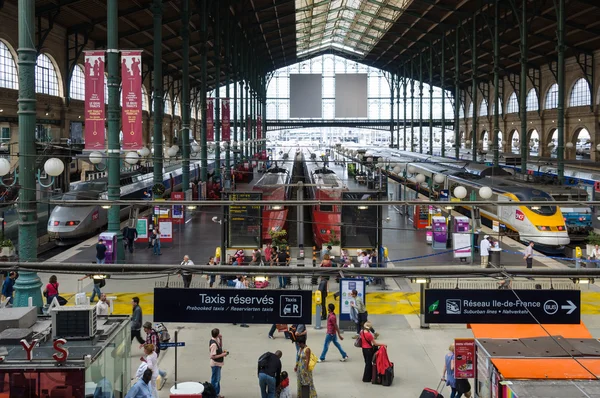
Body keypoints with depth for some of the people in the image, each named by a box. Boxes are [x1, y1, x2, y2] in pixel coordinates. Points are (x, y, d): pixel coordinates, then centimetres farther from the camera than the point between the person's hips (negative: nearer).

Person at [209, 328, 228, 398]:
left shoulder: (216, 340, 0)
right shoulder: (213, 344, -28)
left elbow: (220, 346, 18)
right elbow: (213, 356, -27)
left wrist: (221, 339, 2)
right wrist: (222, 355, -20)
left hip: (218, 363, 10)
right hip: (215, 364, -10)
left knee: (218, 379, 21)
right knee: (215, 380, 4)